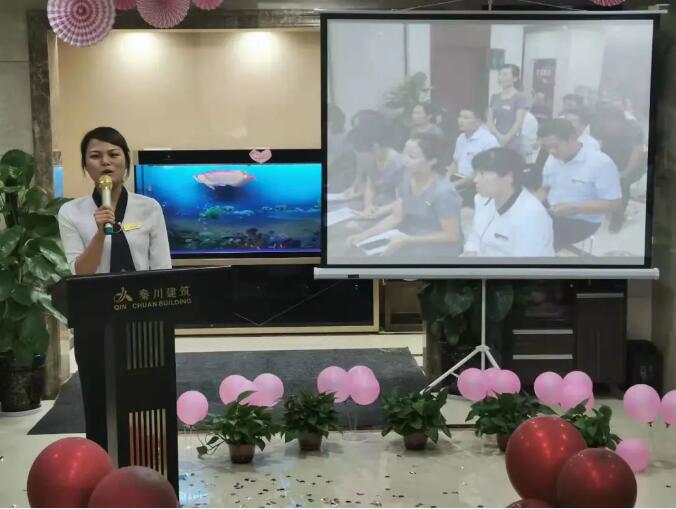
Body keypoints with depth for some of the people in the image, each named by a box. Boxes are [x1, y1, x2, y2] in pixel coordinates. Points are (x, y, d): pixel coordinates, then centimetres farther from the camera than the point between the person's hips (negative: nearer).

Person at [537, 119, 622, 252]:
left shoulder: (601, 163, -16)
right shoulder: (552, 159, 5)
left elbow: (614, 204, -15)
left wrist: (574, 208, -21)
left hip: (582, 221, -6)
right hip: (551, 214, 6)